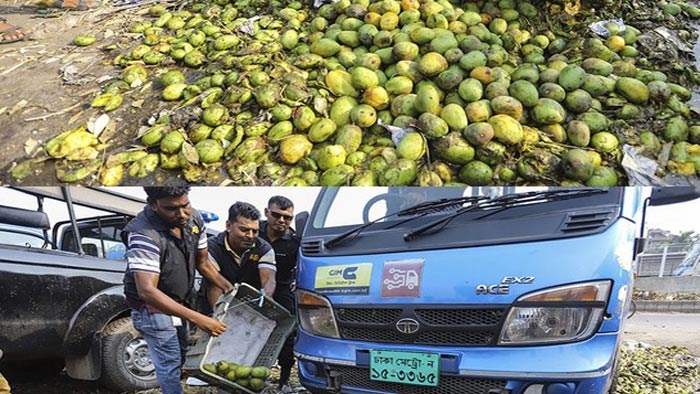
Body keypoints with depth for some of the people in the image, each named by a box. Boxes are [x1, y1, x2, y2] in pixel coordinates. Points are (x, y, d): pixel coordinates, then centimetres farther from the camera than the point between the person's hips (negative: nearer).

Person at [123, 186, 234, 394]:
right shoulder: (144, 235, -34)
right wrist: (198, 319, -45)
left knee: (180, 354, 24)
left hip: (179, 303, 8)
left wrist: (231, 290, -7)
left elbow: (202, 263, 3)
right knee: (170, 363, -3)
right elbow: (147, 291, -41)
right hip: (153, 308, -7)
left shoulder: (194, 218, -12)